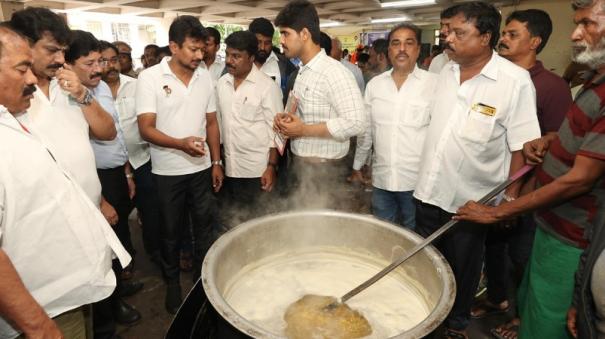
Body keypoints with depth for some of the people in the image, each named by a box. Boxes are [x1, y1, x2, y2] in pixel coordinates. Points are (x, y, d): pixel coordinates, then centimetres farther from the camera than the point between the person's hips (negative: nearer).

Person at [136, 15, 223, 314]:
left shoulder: (205, 77, 1)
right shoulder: (150, 77, -10)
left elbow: (211, 122, 8)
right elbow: (146, 129, -14)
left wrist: (216, 162, 6)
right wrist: (181, 143, -30)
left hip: (202, 169, 3)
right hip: (167, 173, -3)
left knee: (204, 228, 14)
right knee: (171, 232, 14)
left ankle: (203, 279, 33)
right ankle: (172, 283, 35)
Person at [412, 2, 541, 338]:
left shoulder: (515, 81, -14)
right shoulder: (446, 71, 2)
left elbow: (521, 146, -12)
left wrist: (510, 199, -11)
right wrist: (426, 177, 13)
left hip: (472, 201, -4)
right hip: (428, 192, 5)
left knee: (462, 268, 16)